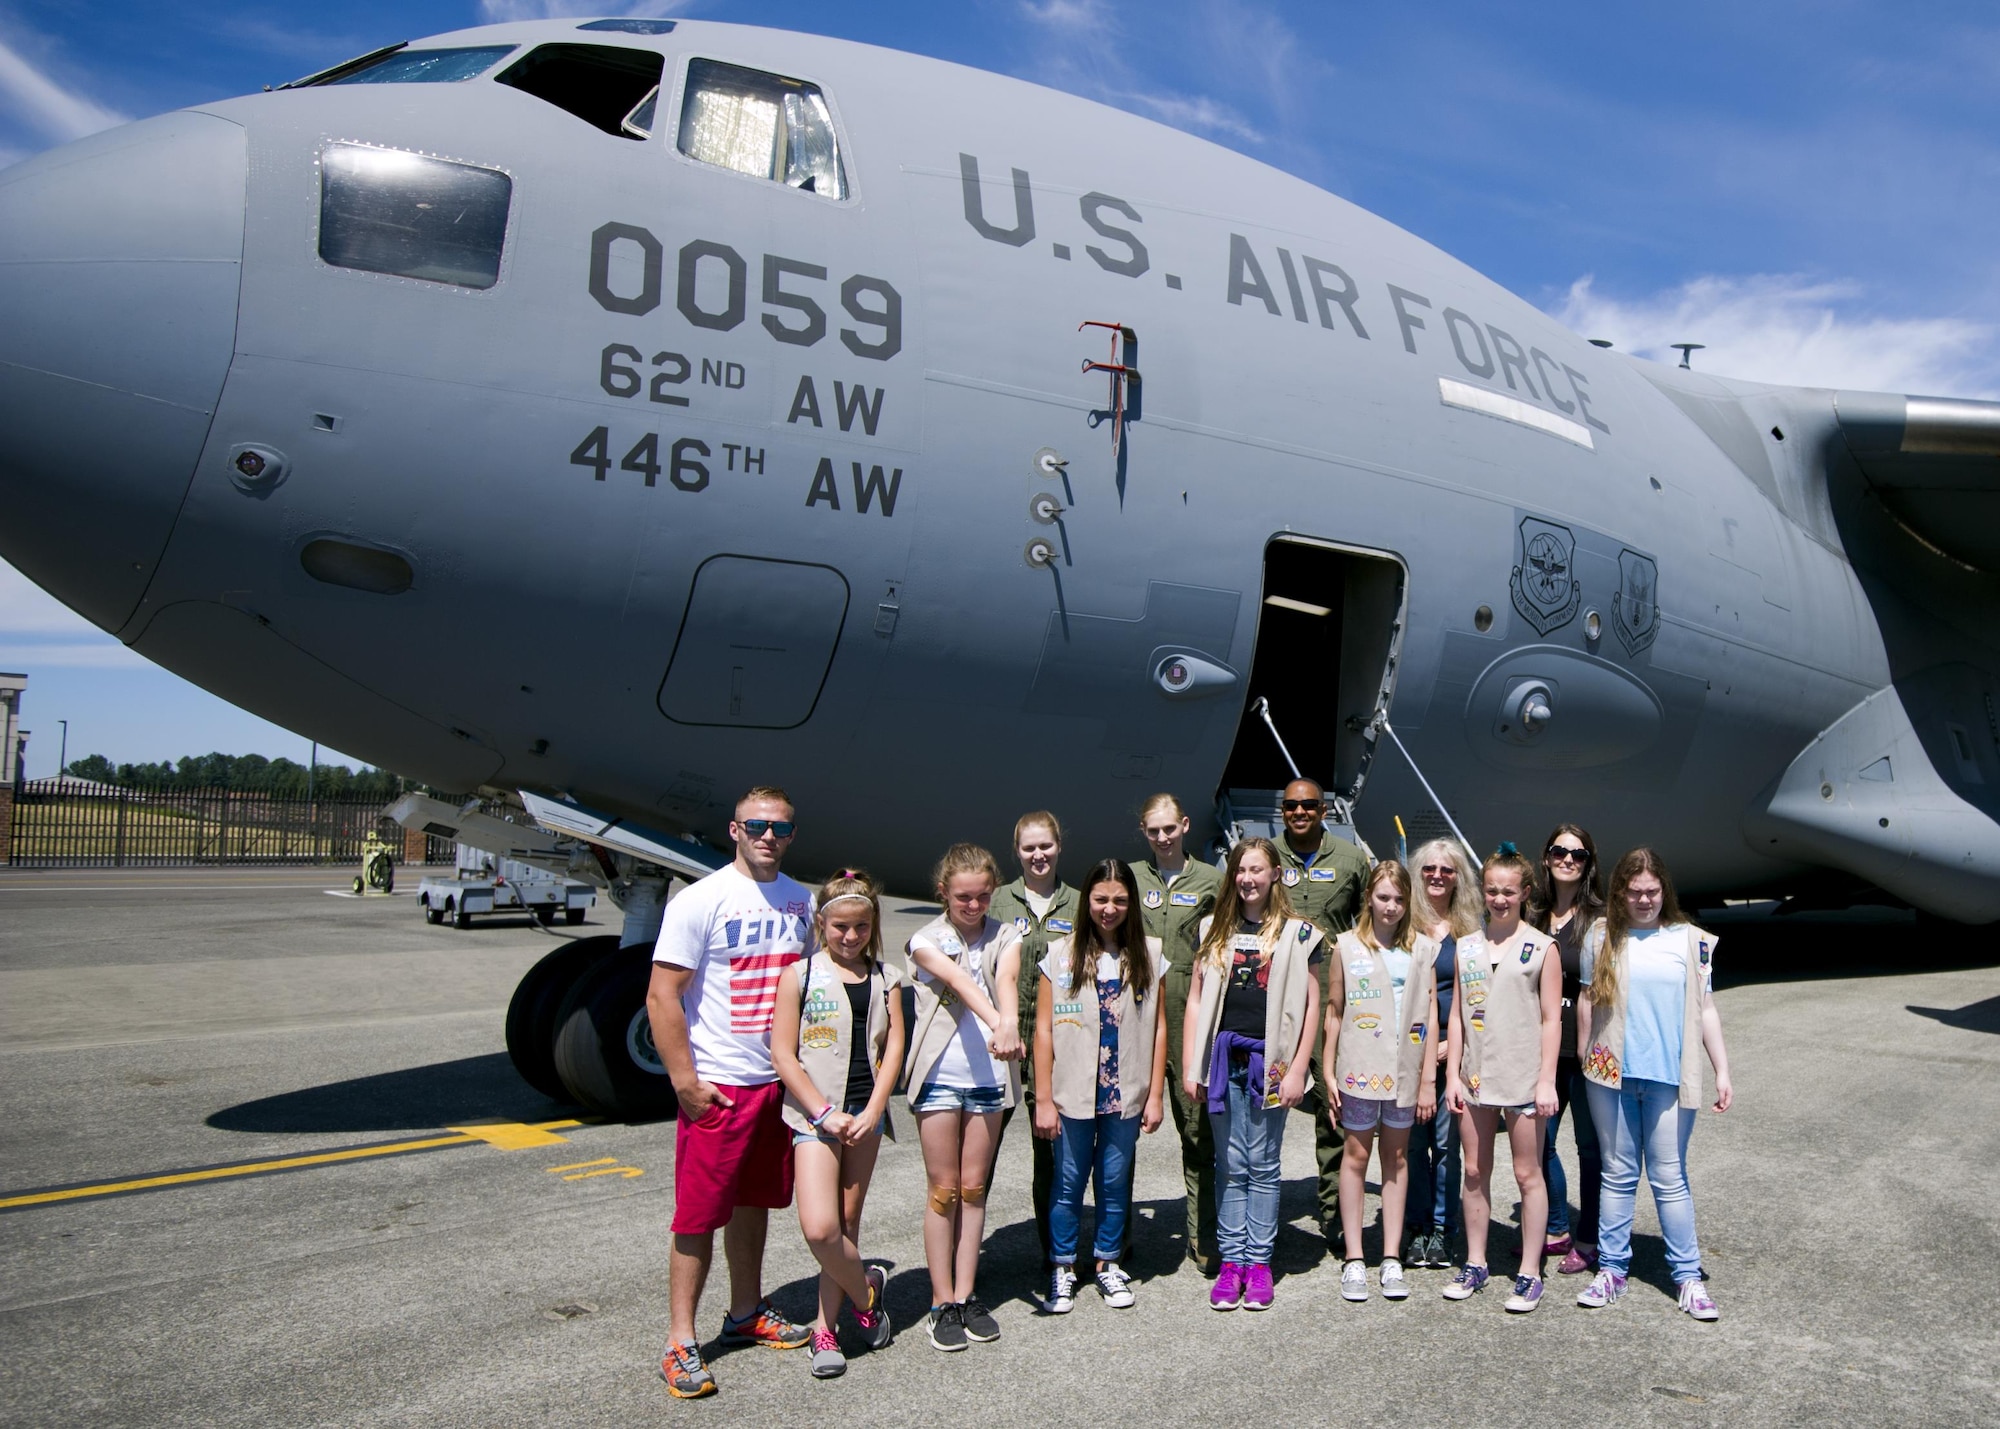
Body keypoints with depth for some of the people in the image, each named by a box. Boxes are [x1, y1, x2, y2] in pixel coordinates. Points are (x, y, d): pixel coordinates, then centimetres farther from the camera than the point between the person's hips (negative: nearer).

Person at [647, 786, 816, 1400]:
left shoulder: (801, 902, 7)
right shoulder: (701, 901, -11)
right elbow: (662, 996, -13)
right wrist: (685, 1081, -16)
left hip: (779, 1079, 6)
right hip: (717, 1084, -6)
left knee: (755, 1201, 17)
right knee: (699, 1215, 0)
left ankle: (746, 1313, 32)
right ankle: (680, 1344, 10)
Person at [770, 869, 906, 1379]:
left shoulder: (885, 977, 7)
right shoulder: (800, 975, -3)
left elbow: (893, 1047, 2)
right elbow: (783, 1055, -5)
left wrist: (872, 1111, -10)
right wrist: (825, 1112, -11)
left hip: (865, 1114, 3)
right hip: (815, 1113, -3)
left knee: (847, 1222, 8)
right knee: (820, 1227, -14)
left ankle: (826, 1327, 21)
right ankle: (865, 1293, 12)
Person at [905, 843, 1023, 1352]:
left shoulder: (1005, 938, 4)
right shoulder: (925, 940, -3)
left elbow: (1005, 980, -17)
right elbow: (959, 980, -23)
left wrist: (1008, 1023, -39)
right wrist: (998, 1021, -42)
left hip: (989, 1076, 2)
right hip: (939, 1075, -2)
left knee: (974, 1189, 9)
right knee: (944, 1190, 4)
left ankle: (966, 1295, 18)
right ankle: (942, 1302, 12)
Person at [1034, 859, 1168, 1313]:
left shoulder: (1149, 955, 2)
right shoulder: (1060, 955, -2)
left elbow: (1158, 1028, 4)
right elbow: (1043, 1030, -2)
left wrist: (1156, 1095, 1)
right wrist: (1044, 1099, -5)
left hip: (1126, 1095, 1)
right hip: (1072, 1094, -1)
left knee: (1115, 1182, 11)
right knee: (1069, 1184, 7)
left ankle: (1108, 1265, 29)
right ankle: (1063, 1269, 23)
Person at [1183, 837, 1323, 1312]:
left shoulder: (1297, 933, 1)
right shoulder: (1216, 930, 9)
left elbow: (1310, 1006, 0)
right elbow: (1195, 1000, 10)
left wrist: (1297, 1070, -6)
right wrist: (1189, 1067, 4)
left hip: (1269, 1061, -2)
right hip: (1223, 1057, 2)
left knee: (1263, 1165, 4)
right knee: (1230, 1166, 7)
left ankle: (1259, 1261, 14)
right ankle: (1231, 1260, 14)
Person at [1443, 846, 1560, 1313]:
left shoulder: (1540, 947, -2)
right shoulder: (1466, 947, 8)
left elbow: (1551, 1019, -4)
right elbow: (1457, 1014, 8)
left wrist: (1547, 1080, -9)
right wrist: (1452, 1074, 3)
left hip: (1523, 1077, -4)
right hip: (1476, 1076, 4)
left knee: (1528, 1174, 4)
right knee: (1474, 1173, 10)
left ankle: (1530, 1273, 14)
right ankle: (1475, 1264, 22)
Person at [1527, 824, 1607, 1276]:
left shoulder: (1600, 918, -6)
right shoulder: (1534, 916, 10)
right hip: (1545, 1045, 5)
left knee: (1590, 1145, 6)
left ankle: (1589, 1243, 18)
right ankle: (1557, 1230, 27)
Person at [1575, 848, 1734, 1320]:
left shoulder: (1691, 940, 4)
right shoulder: (1601, 937, 4)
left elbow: (1705, 1010, 5)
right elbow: (1587, 1002, 8)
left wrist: (1723, 1073, 2)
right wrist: (1583, 1064, 7)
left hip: (1670, 1076, -1)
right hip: (1611, 1074, 1)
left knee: (1670, 1179, 4)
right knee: (1618, 1175, 9)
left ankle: (1688, 1276, 14)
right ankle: (1611, 1268, 18)